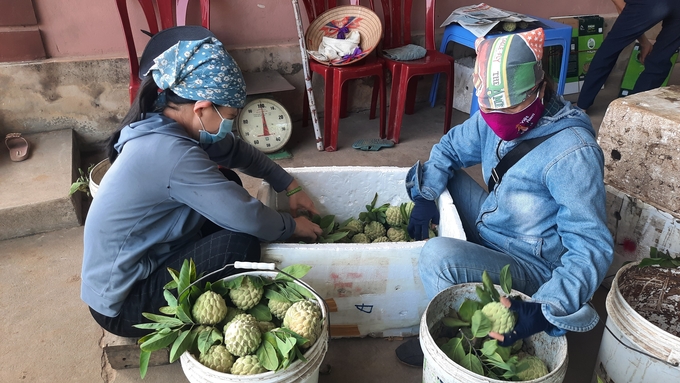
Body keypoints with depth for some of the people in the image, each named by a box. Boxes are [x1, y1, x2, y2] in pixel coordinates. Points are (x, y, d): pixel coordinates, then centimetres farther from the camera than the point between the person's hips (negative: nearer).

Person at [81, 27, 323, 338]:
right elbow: (249, 219, -27)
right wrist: (291, 226, -7)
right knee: (240, 244, -23)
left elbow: (237, 151, 10)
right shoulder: (171, 153, -31)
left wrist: (290, 186, 7)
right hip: (122, 303, -9)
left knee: (227, 185, 5)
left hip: (139, 263, 9)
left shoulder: (161, 126, -4)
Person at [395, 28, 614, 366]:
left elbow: (591, 248, -30)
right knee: (441, 173, 6)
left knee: (437, 255, -29)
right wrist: (424, 197, -11)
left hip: (530, 266, -7)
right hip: (491, 229, 8)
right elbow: (448, 149, 6)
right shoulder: (495, 117, -8)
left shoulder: (573, 154, -29)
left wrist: (541, 313, -43)